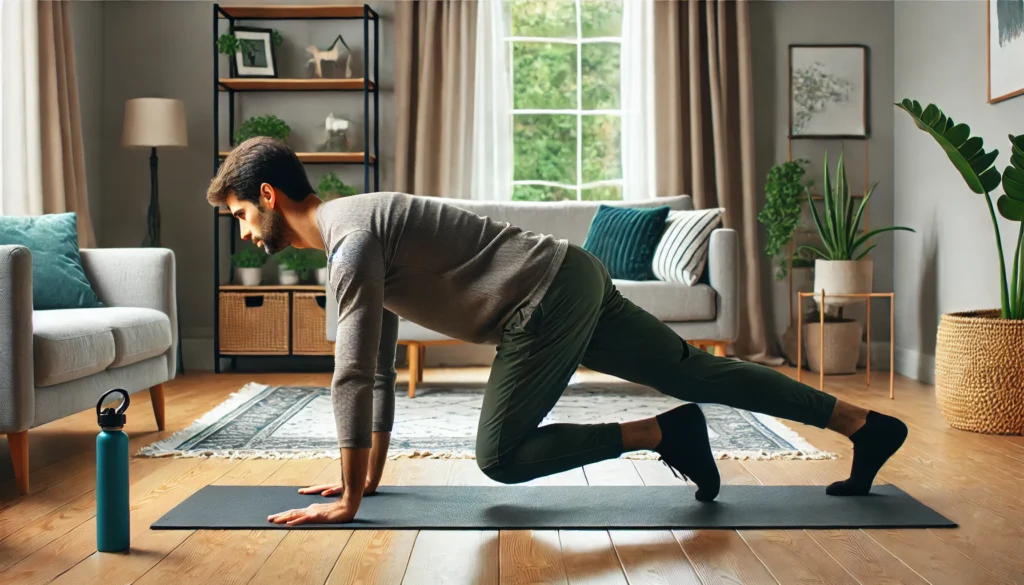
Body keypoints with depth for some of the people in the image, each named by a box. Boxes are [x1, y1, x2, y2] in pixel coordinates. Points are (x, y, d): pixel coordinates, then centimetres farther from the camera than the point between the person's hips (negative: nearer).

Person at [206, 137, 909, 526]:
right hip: (576, 282, 10)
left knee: (500, 457, -7)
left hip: (548, 297, -10)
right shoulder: (351, 231, 17)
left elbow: (356, 376, -18)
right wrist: (368, 475, 23)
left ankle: (659, 433, -3)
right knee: (702, 374, 13)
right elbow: (381, 369, 21)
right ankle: (868, 425, 20)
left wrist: (347, 501, -11)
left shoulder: (352, 238, -14)